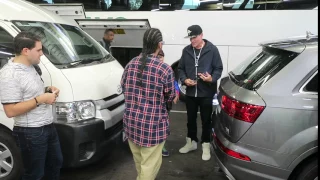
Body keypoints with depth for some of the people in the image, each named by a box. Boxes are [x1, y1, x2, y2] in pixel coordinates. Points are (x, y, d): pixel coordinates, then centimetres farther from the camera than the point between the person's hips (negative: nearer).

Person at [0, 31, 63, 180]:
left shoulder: (29, 66, 7)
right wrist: (40, 99, -25)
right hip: (31, 133, -9)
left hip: (48, 127, 9)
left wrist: (47, 90, 3)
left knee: (56, 163, 24)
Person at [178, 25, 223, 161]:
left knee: (206, 120, 8)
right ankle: (191, 142, 35)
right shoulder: (186, 50, 5)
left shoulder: (212, 50, -6)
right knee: (191, 119, 16)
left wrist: (212, 79, -22)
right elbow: (181, 68, 10)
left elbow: (218, 68, -3)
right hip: (190, 92, 4)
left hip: (207, 93, -3)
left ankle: (206, 145, 24)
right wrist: (184, 79, -8)